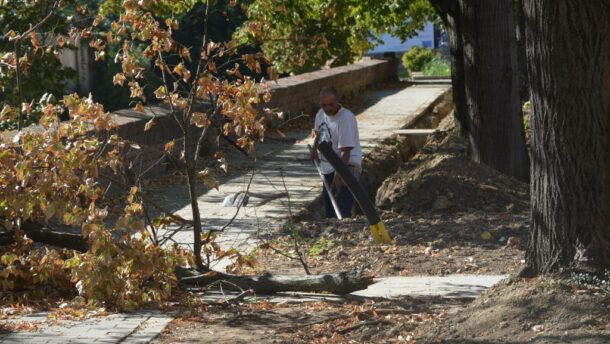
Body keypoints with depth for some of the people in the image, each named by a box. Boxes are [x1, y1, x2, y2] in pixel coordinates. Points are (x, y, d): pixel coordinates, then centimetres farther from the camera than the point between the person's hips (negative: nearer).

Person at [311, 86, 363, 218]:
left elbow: (346, 152, -25)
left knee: (342, 213, -20)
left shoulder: (346, 118, -22)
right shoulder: (321, 114, 3)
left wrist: (338, 176, -30)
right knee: (329, 211, 14)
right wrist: (315, 147, 9)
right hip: (328, 168, 8)